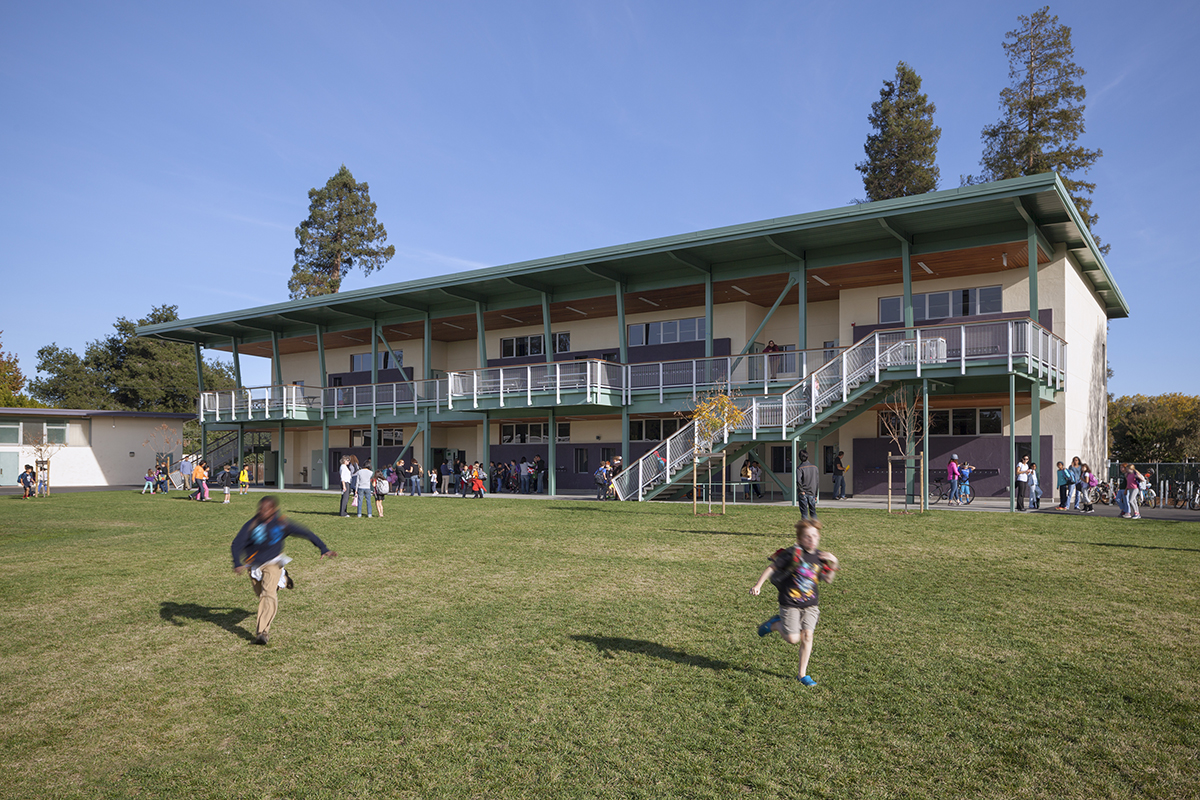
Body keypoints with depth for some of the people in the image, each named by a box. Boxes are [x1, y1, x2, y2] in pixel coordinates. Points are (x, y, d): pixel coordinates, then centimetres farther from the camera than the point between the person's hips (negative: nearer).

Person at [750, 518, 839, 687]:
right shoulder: (793, 553, -15)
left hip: (810, 604, 4)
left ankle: (802, 673, 13)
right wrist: (758, 585, -14)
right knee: (793, 639, -6)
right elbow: (772, 567, -10)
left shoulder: (820, 557, 2)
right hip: (790, 603, -4)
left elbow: (827, 579, 15)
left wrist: (833, 564, -1)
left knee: (807, 635, -3)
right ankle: (775, 624, 25)